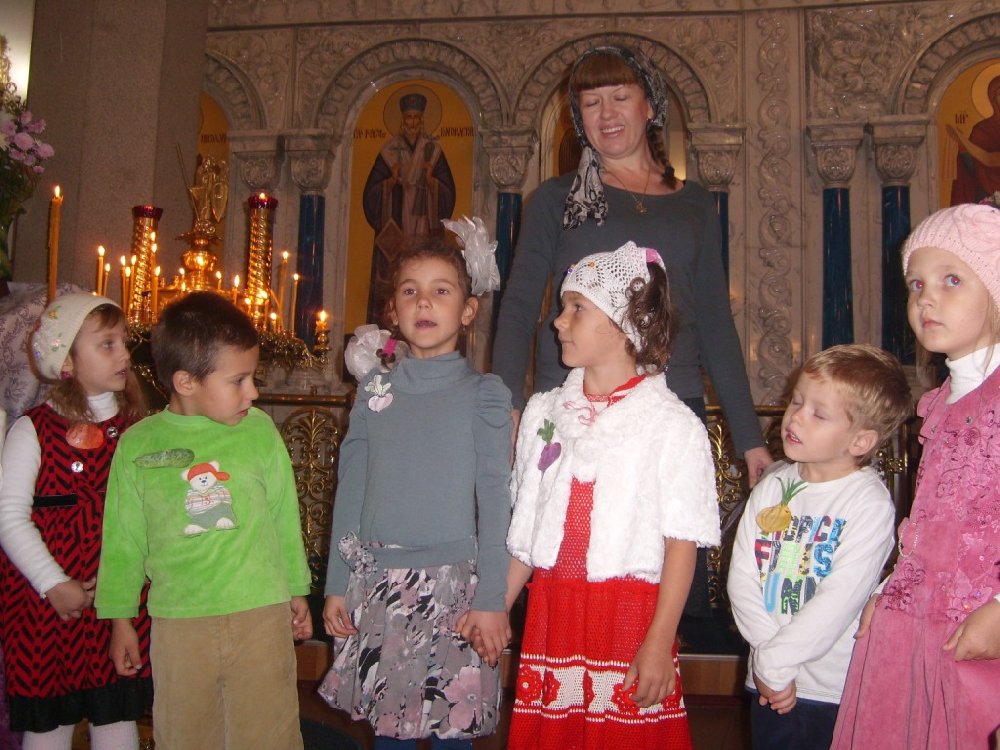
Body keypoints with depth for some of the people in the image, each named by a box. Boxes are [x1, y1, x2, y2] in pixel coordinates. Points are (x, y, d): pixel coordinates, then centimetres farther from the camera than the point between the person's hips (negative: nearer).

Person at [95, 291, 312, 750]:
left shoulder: (260, 430, -2)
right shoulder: (138, 444, -3)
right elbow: (123, 539, 6)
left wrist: (297, 591, 14)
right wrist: (120, 619, 10)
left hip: (262, 613, 0)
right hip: (178, 622, 0)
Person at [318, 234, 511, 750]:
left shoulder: (484, 394, -2)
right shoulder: (374, 392, 7)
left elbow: (495, 501, -4)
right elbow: (350, 491, 8)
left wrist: (491, 600, -8)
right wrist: (336, 586, 6)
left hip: (452, 585, -3)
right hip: (376, 583, 3)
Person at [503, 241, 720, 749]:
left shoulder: (673, 426, -8)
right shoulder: (542, 412, 8)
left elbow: (681, 544, -10)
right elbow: (525, 529, 12)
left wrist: (660, 644, -13)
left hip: (629, 617, -4)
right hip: (550, 611, 5)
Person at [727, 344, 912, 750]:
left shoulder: (870, 503, -14)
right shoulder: (773, 485, 2)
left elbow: (838, 602, -19)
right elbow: (741, 575, -3)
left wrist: (774, 662, -15)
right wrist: (768, 654, -14)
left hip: (836, 692, -4)